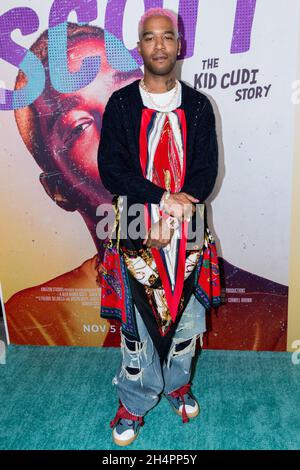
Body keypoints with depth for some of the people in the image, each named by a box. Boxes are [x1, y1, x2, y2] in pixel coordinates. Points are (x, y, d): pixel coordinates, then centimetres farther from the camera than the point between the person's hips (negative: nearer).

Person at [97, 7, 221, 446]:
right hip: (136, 230, -1)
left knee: (185, 312, 14)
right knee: (137, 317, 6)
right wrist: (163, 198, -19)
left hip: (188, 229, 2)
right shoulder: (120, 104, -1)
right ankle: (135, 401, 28)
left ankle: (177, 382, 40)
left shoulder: (198, 105, 4)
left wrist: (178, 210, -16)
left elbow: (207, 169, -2)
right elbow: (111, 169, -9)